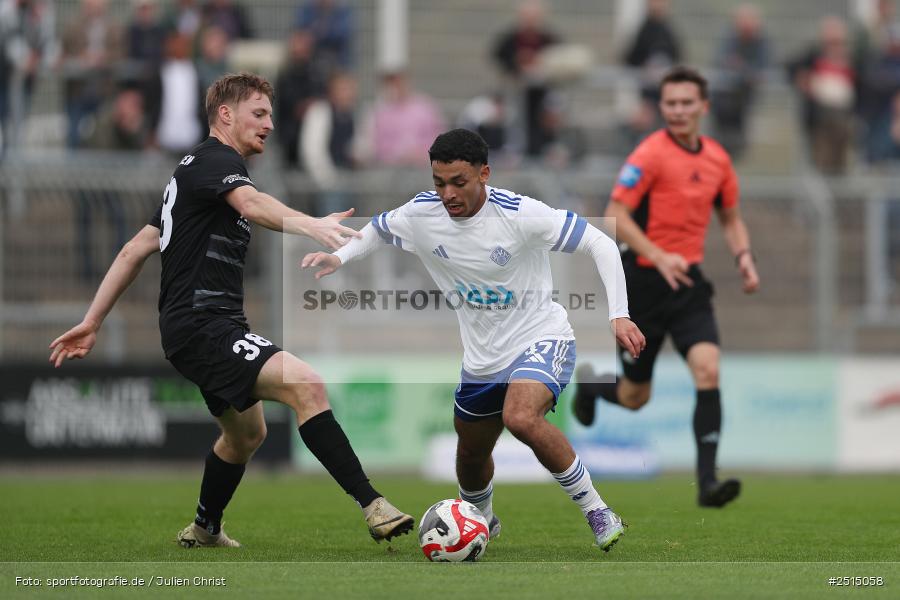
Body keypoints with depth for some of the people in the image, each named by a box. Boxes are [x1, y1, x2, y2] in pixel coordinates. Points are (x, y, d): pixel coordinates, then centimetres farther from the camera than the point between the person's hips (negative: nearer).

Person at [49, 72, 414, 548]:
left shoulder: (193, 170, 22)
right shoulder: (215, 160, -8)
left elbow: (136, 250, 23)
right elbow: (252, 204, -32)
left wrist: (92, 322, 24)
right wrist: (312, 225, -50)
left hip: (214, 327, 11)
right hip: (201, 325, -11)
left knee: (246, 433, 28)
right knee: (305, 385, -27)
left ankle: (204, 530, 49)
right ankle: (372, 507, -37)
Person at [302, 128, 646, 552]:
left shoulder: (518, 214, -24)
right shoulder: (422, 214, -8)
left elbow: (599, 244, -20)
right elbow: (378, 229, 15)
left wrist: (618, 316, -29)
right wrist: (338, 257, -4)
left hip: (541, 338, -6)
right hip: (481, 357, 6)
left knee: (521, 418, -34)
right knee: (471, 456, 19)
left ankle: (596, 511, -19)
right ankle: (481, 521, 54)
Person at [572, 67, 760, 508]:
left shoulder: (717, 159, 7)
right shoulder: (651, 154, -12)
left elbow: (730, 217, 21)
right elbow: (616, 216, -16)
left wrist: (743, 256, 3)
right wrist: (659, 257, -27)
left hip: (688, 280, 4)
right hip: (643, 281, -4)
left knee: (708, 370, -18)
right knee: (634, 397, 7)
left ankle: (708, 480, -18)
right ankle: (587, 381, 44)